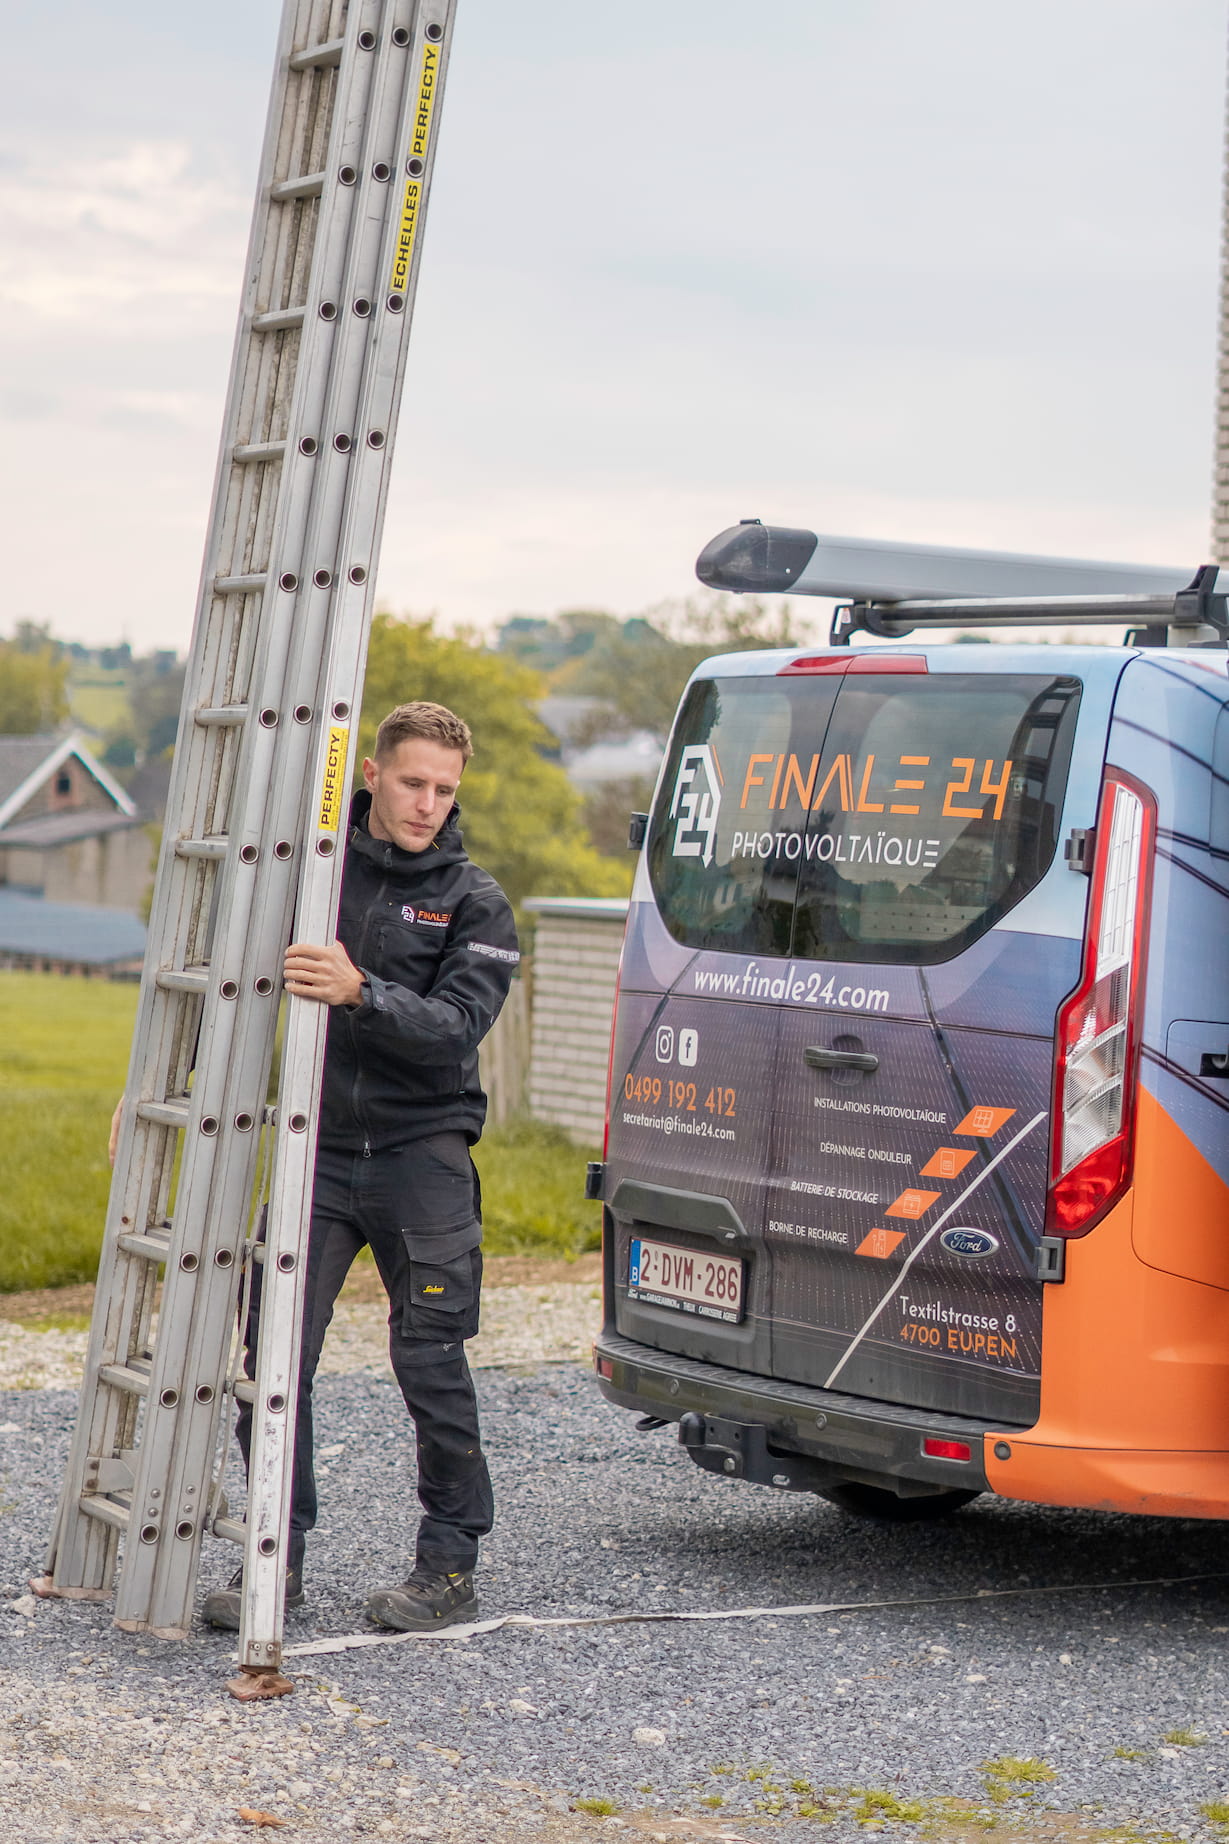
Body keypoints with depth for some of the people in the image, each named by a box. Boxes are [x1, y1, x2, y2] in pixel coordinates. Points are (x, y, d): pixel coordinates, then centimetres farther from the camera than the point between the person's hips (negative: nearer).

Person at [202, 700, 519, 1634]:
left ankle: (451, 1563, 10)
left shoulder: (476, 904, 0)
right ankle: (278, 1556, 10)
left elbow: (457, 1027, -15)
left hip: (423, 1158, -2)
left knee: (430, 1361, -3)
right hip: (319, 1148, 3)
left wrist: (360, 993, -31)